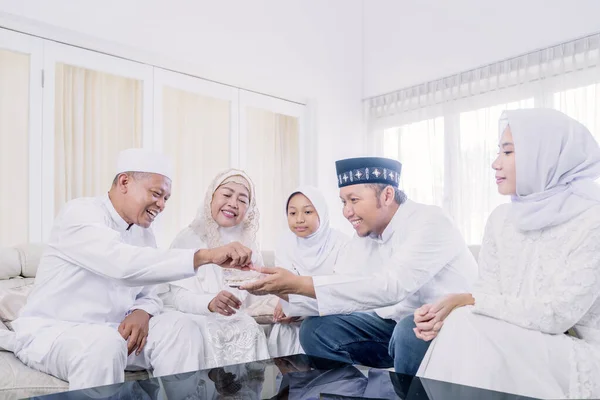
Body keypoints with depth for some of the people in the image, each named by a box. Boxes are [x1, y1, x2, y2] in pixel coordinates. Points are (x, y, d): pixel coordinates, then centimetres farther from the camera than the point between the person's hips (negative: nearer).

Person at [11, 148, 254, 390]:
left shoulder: (144, 232, 8)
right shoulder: (80, 213, -17)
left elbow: (148, 295, 9)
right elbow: (125, 264, -36)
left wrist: (142, 313, -16)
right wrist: (205, 256, -41)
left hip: (114, 331, 6)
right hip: (50, 331, -6)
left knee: (179, 327, -16)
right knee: (105, 344, -36)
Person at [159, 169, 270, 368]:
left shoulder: (247, 243, 14)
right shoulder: (189, 239, -1)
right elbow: (177, 295, -12)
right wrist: (210, 303, -31)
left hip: (238, 320, 3)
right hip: (197, 319, -3)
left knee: (252, 331, -27)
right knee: (212, 333, -32)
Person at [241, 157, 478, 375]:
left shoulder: (428, 223, -23)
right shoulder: (364, 236, 1)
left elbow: (389, 287, -37)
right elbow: (339, 290, -1)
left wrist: (299, 284, -39)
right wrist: (282, 290, -17)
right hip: (399, 322, 7)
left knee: (412, 331, -38)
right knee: (316, 330, -4)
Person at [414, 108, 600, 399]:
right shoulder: (501, 220, 5)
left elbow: (554, 314, -19)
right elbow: (491, 296, 0)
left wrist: (467, 300, -18)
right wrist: (448, 313, -20)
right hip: (516, 350, 5)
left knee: (471, 329, -26)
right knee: (461, 324, -24)